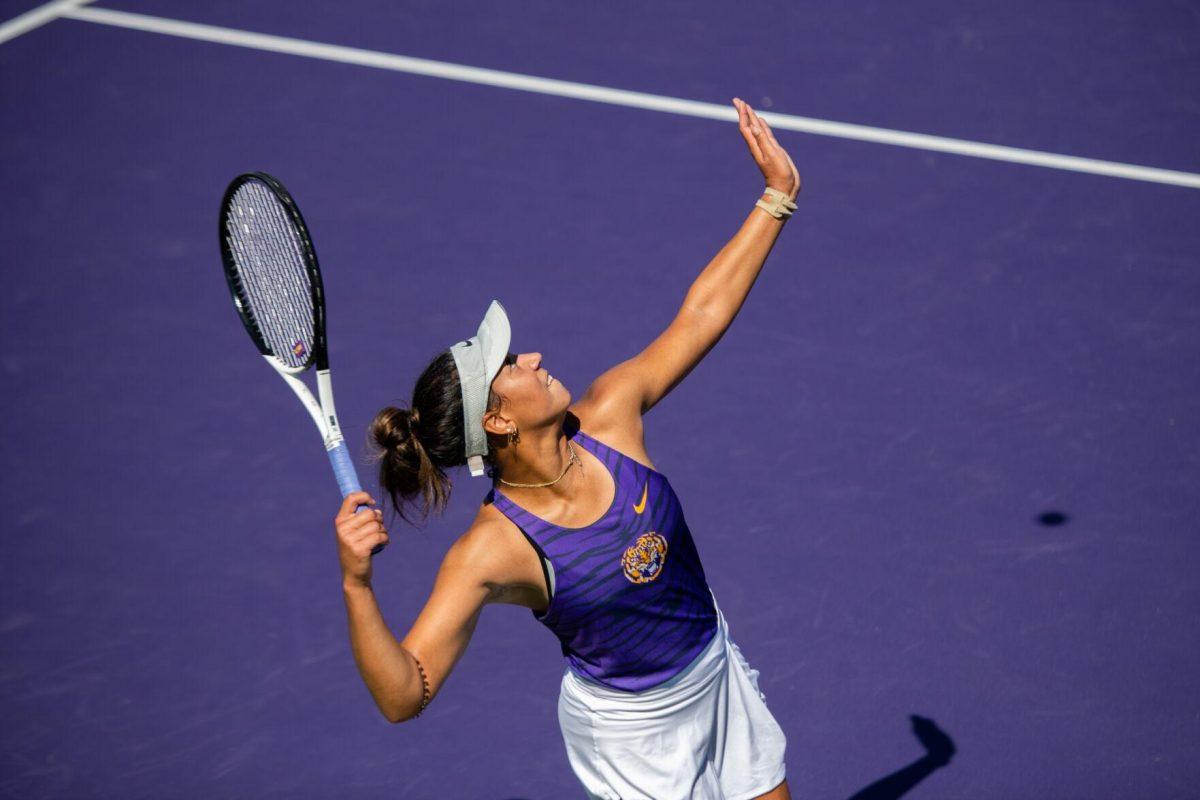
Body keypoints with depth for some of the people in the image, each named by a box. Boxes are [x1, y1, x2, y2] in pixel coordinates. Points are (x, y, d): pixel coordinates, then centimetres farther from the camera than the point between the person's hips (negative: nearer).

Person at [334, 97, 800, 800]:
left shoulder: (609, 415, -16)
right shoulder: (491, 551, -31)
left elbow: (699, 315, -3)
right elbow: (404, 696, -35)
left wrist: (777, 195, 1)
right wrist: (357, 586, -50)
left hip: (719, 673, 6)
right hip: (633, 730, -6)